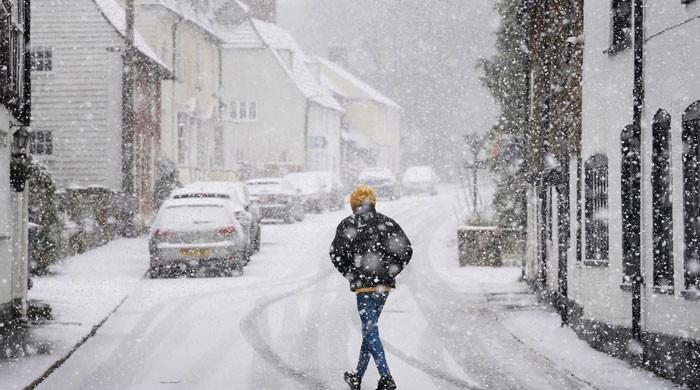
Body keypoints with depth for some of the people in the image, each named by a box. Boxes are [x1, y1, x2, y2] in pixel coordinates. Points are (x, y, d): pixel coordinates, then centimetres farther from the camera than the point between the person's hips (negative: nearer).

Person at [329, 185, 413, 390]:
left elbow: (336, 253, -9)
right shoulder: (387, 223, 8)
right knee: (369, 328, 16)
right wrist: (391, 271, 8)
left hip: (364, 284, -5)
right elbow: (406, 250, 3)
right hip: (385, 285, 5)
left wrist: (349, 273, 4)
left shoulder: (348, 225, -3)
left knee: (370, 331, -5)